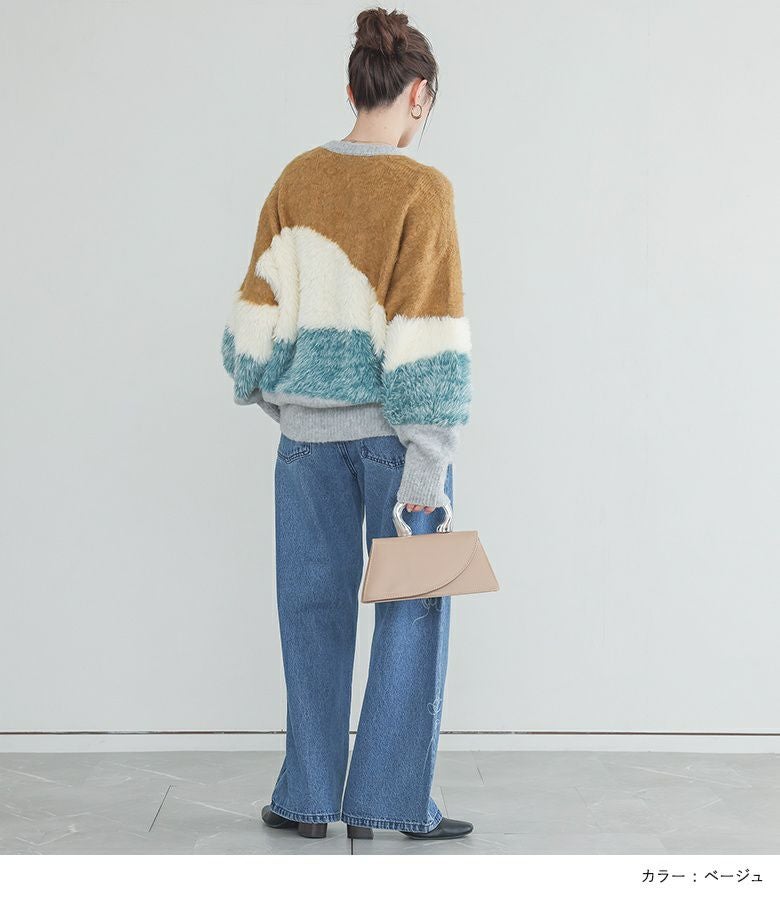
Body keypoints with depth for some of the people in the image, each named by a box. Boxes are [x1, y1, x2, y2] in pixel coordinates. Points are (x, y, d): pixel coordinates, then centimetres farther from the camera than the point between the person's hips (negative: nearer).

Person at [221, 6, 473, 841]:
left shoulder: (298, 179, 2)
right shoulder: (424, 190, -11)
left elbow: (263, 308, 5)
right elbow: (425, 328, -14)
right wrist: (427, 459, -12)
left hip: (309, 425, 4)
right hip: (388, 424, -4)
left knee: (315, 608, 12)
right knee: (410, 606, 8)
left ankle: (308, 797, 19)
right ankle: (392, 799, 13)